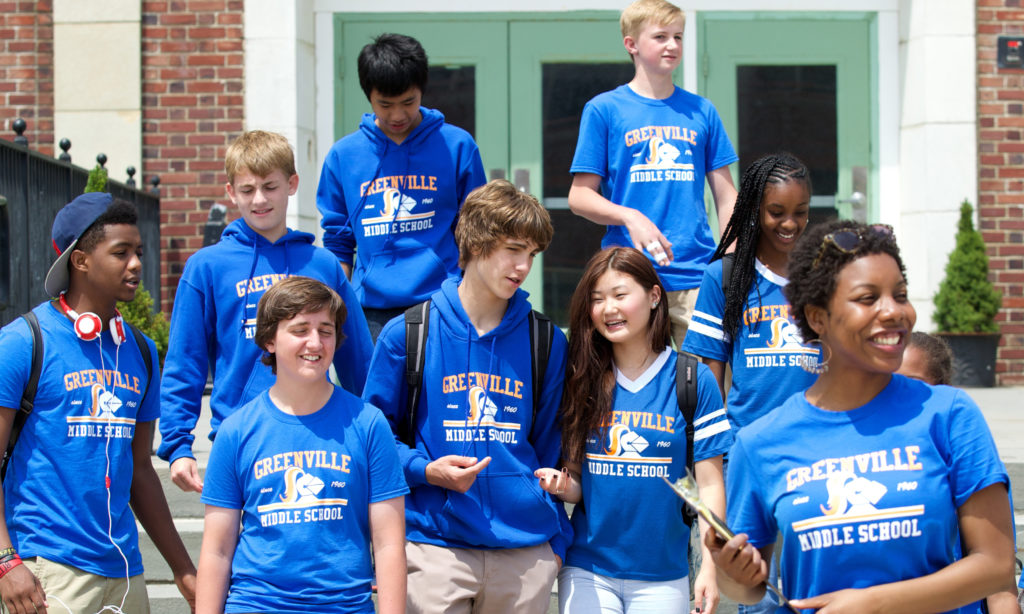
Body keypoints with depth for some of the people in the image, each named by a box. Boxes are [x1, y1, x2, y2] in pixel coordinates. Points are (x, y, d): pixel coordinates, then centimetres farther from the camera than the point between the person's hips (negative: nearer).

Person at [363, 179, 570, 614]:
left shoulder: (546, 341, 8)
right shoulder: (407, 334, 0)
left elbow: (550, 446, 13)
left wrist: (558, 537, 10)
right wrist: (425, 469, -11)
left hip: (526, 551, 2)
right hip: (436, 547, -2)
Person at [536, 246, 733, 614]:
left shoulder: (693, 380, -2)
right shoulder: (581, 381, 4)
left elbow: (709, 483, -3)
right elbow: (578, 484, 10)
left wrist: (710, 567, -10)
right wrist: (562, 486, -13)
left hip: (662, 576, -1)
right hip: (587, 572, 1)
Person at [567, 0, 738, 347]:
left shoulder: (702, 112, 13)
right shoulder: (604, 110, 5)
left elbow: (726, 198, 15)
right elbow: (579, 196, 3)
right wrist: (629, 217, -14)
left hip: (697, 279, 2)